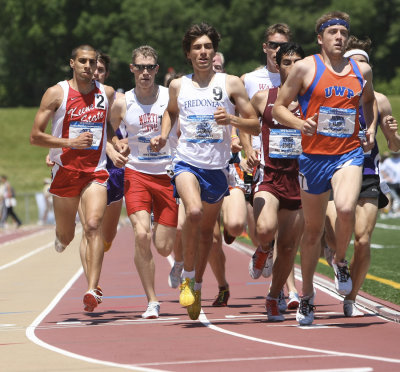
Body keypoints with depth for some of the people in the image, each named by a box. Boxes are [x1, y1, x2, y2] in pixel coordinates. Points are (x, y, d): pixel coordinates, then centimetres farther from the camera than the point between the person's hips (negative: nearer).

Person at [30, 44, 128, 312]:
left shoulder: (107, 94, 6)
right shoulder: (57, 93, -4)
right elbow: (35, 136, -6)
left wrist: (117, 143, 5)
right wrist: (70, 142, -17)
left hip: (96, 172, 1)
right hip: (65, 170, -1)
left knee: (94, 225, -20)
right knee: (66, 235, 12)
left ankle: (93, 290, -26)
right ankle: (61, 241, 51)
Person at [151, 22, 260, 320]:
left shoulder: (231, 84, 1)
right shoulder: (178, 86, 6)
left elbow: (255, 126, 2)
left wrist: (231, 120, -17)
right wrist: (163, 136, 8)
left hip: (217, 167, 1)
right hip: (187, 162, -1)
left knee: (207, 229, 12)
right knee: (194, 212, -28)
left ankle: (197, 285, 32)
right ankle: (187, 276, -12)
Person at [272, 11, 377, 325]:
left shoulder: (362, 71, 8)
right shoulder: (306, 68, -1)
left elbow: (369, 100, 30)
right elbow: (278, 108, 2)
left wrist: (371, 128, 13)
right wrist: (300, 123, -17)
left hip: (349, 154, 1)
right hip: (314, 155, -1)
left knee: (346, 208, -28)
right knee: (313, 229, 7)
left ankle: (340, 260, 2)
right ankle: (307, 295, 25)